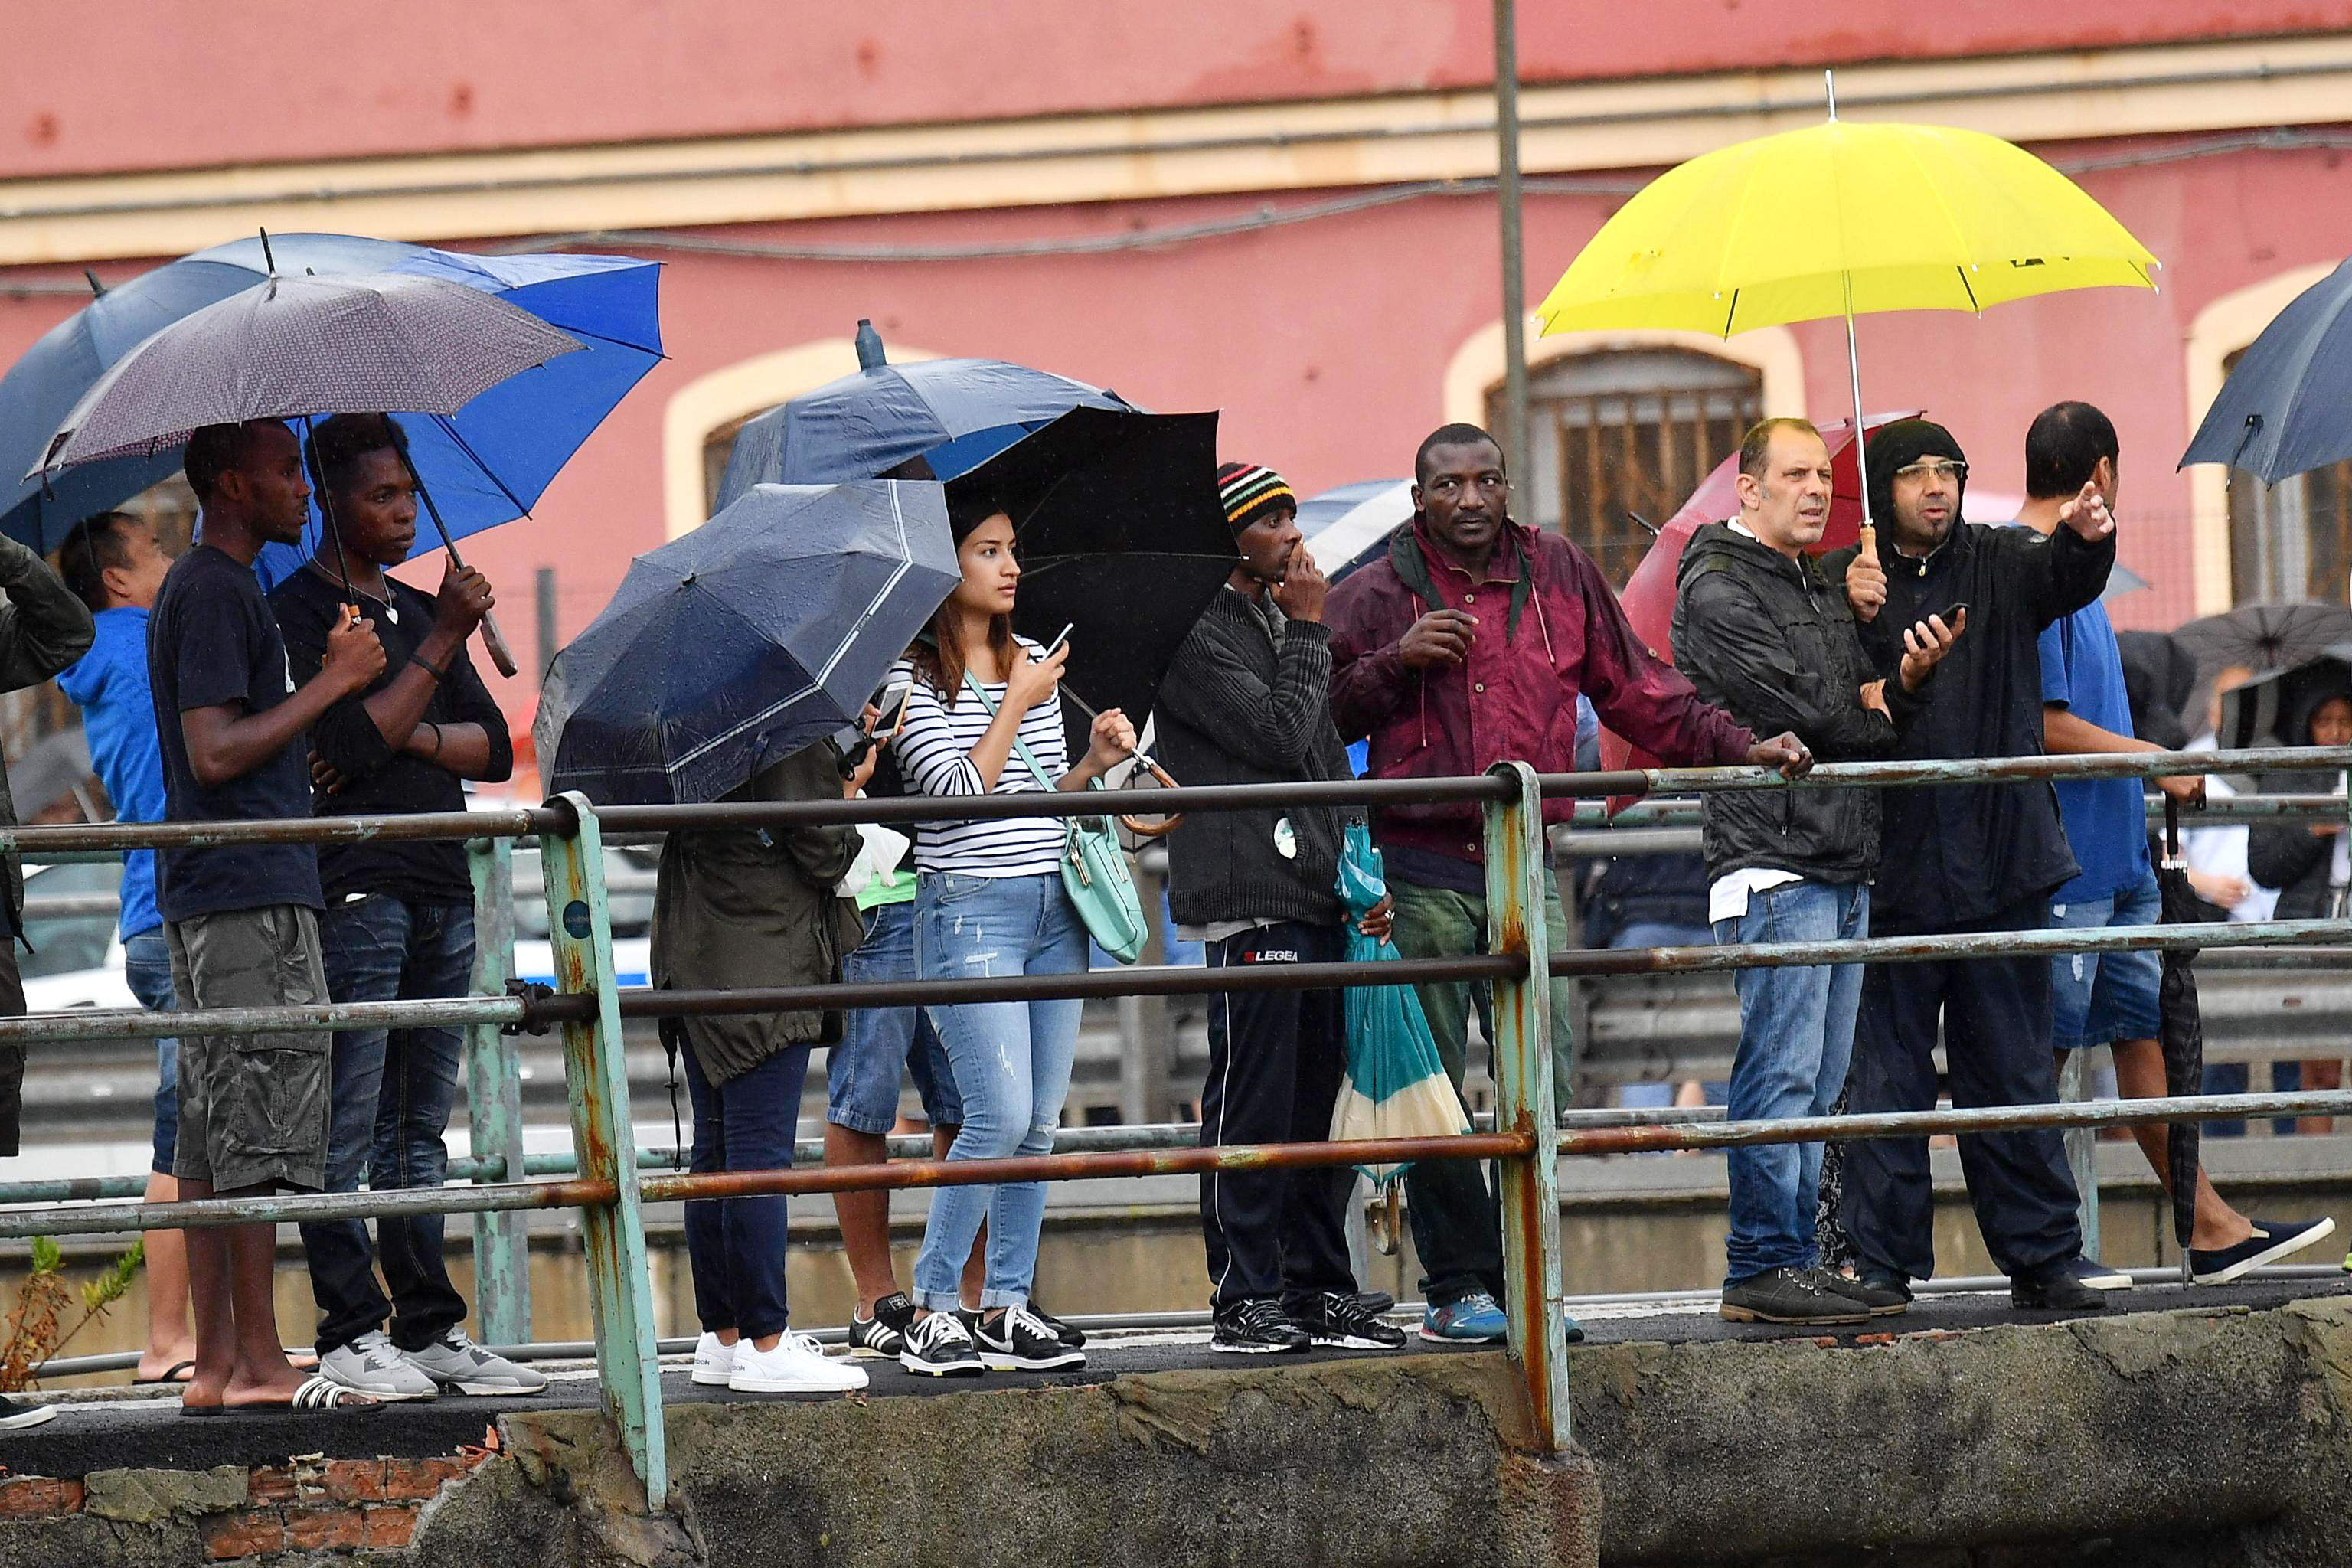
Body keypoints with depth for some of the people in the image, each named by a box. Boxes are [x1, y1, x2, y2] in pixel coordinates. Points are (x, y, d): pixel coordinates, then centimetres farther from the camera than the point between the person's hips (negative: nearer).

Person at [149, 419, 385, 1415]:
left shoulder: (201, 588, 20)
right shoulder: (217, 592, -12)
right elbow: (215, 753, -19)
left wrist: (333, 677, 18)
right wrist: (330, 683, -14)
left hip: (209, 895, 11)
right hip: (250, 894, -11)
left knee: (215, 1132, 8)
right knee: (261, 1123, -10)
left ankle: (216, 1364, 8)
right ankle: (255, 1362, -11)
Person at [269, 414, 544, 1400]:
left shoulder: (419, 611, 19)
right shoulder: (298, 613, -4)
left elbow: (495, 748, 14)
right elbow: (346, 748, -16)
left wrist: (414, 736, -5)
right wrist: (441, 644, -17)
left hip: (441, 893, 7)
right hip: (353, 897, -7)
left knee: (420, 1128, 9)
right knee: (346, 1132, -7)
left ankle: (431, 1327, 10)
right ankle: (351, 1337, -7)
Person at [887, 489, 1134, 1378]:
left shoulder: (1033, 665, 14)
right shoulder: (913, 679, -6)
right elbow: (960, 791, -15)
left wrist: (1093, 760, 2)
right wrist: (1018, 705, -10)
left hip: (1053, 907, 7)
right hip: (970, 910, -7)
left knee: (1039, 1123, 4)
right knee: (1001, 1117, -14)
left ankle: (1007, 1307, 10)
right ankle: (931, 1311, -6)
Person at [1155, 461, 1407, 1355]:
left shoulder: (1282, 624, 21)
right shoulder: (1200, 637, -7)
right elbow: (1279, 735, -18)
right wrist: (1308, 633, -6)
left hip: (1317, 905, 8)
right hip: (1248, 904, -8)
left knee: (1319, 1103, 10)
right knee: (1253, 1107, -6)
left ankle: (1320, 1289, 15)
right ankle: (1246, 1299, -3)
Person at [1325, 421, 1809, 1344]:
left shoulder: (1560, 577, 10)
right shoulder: (1379, 594, 3)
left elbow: (1637, 693, 16)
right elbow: (1320, 715, 2)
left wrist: (1739, 748, 8)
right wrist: (1396, 661, -12)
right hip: (1423, 874, -3)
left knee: (1542, 1085, 0)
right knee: (1433, 1087, -2)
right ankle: (1458, 1287, 4)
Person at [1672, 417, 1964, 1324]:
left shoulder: (1821, 593, 22)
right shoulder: (1719, 592, -6)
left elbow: (1877, 720, 17)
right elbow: (1797, 707, -16)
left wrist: (1910, 680, -4)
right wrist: (1874, 715, 3)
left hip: (1844, 865, 9)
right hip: (1773, 862, -9)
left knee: (1817, 1085, 9)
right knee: (1781, 1075, -11)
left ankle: (1793, 1261, 12)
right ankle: (1761, 1269, -10)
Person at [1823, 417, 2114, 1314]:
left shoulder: (1999, 566, 10)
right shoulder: (1840, 581, 4)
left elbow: (2064, 579, -10)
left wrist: (2087, 540, -32)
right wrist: (1858, 618, -21)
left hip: (2000, 867, 2)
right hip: (1889, 870, -2)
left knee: (2014, 1070, 7)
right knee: (1886, 1079, 0)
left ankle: (2042, 1256, 11)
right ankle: (1881, 1263, 4)